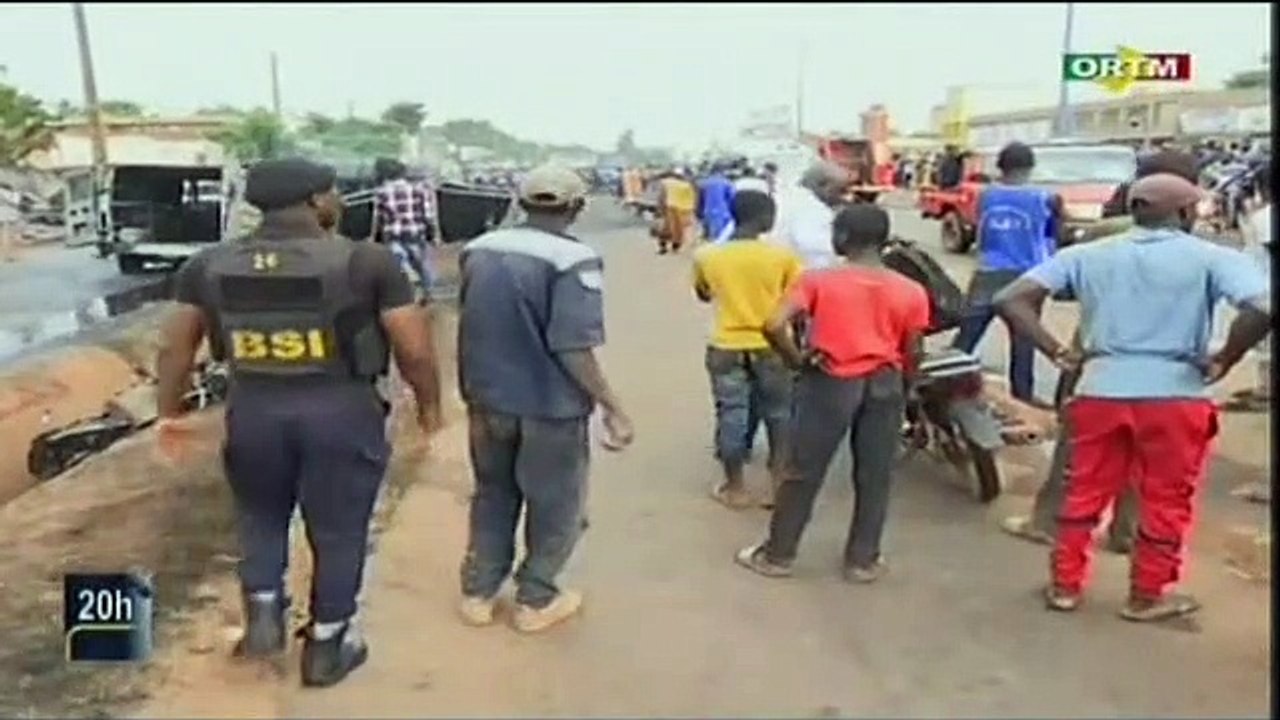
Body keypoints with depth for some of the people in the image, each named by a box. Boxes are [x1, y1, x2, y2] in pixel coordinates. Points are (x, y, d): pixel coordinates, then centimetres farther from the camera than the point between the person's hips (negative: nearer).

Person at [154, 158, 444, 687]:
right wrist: (429, 404, 6)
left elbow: (175, 347, 6)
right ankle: (326, 646, 26)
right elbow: (415, 349, -10)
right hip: (342, 413, -3)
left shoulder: (209, 266, 0)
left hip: (252, 411, 3)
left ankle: (263, 613, 21)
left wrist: (170, 413, 19)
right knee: (338, 532, 14)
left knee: (260, 516, 28)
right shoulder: (366, 262, -11)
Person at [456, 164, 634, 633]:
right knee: (554, 504, 14)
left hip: (487, 399, 6)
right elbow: (572, 347, -26)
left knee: (492, 494, 23)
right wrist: (613, 408, -20)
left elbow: (471, 326, 11)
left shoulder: (478, 250, 1)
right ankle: (535, 601, 26)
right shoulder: (572, 260, -21)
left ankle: (477, 593, 31)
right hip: (549, 405, -6)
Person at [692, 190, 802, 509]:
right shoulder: (782, 256, -11)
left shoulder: (706, 256, -6)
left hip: (727, 348, 1)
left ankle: (735, 487, 19)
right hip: (771, 348, 0)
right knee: (779, 414, 16)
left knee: (731, 416, 10)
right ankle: (778, 483, 20)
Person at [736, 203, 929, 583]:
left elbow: (774, 326, -19)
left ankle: (777, 554, 21)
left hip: (831, 382, -2)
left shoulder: (818, 279, -9)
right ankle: (863, 561, 25)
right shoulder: (910, 291, -3)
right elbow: (912, 354, 2)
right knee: (874, 477, 14)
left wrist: (798, 360, -4)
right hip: (884, 384, 2)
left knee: (804, 472, 10)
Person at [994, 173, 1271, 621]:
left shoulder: (1086, 255, 3)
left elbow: (1010, 300, -2)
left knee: (1086, 492, 18)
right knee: (1166, 500, 15)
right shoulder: (1212, 258, -5)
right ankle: (1146, 596, 27)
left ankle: (1066, 585, 27)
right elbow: (1262, 308, -21)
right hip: (1174, 397, -3)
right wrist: (1222, 362, -7)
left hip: (1100, 392, 3)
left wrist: (1058, 354, 0)